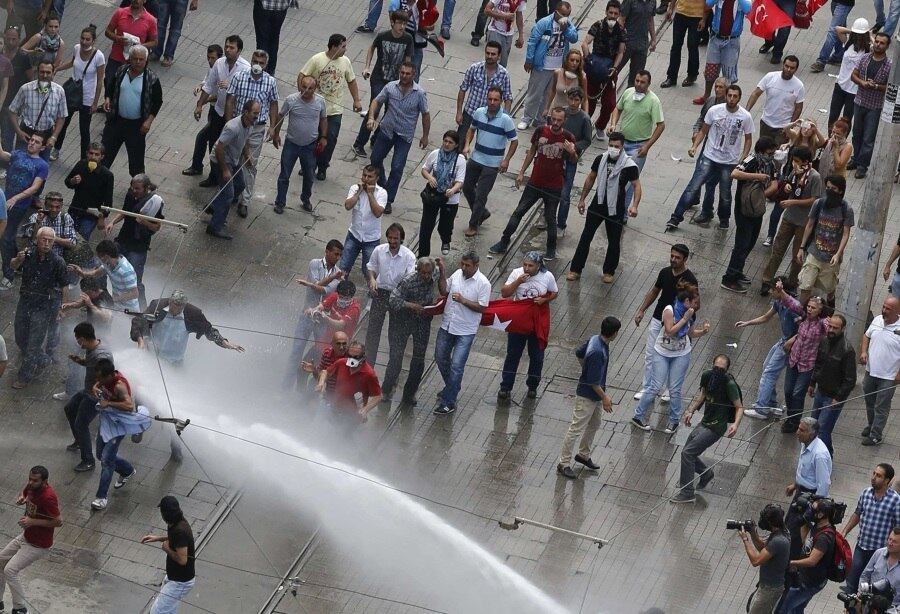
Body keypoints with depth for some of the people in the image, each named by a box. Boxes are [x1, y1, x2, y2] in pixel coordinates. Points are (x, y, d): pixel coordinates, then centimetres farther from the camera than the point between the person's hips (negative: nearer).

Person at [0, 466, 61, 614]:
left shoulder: (48, 497, -31)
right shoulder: (32, 486, -6)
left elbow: (58, 521, -28)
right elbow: (25, 492, 18)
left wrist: (32, 521, -26)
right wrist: (21, 498, -7)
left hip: (38, 545, -9)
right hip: (25, 537, 9)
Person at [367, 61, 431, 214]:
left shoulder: (420, 93, -13)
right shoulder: (391, 87, -8)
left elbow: (425, 115, -3)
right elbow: (377, 101, 2)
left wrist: (425, 136, 1)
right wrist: (371, 117, -14)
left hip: (404, 137, -3)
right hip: (386, 131, 3)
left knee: (397, 168, -8)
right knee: (375, 159, 15)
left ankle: (388, 200, 3)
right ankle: (382, 185, 42)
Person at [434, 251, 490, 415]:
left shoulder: (483, 283, -14)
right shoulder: (457, 274, 2)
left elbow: (482, 308, -15)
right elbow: (444, 292, 11)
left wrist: (462, 300, -24)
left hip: (466, 331, -6)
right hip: (447, 326, 6)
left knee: (457, 365, -7)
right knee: (440, 358, 18)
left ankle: (448, 402, -2)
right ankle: (451, 388, 41)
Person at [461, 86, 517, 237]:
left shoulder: (506, 120, -17)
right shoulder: (479, 112, -4)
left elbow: (514, 141, -9)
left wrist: (506, 160, -14)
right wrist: (467, 145, -2)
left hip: (492, 164, -5)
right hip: (475, 158, 5)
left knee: (481, 195, -1)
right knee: (467, 188, 16)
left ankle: (473, 225, 16)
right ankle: (482, 213, 38)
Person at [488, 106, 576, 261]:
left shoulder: (568, 138, -10)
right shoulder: (541, 131, -5)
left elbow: (574, 161, 2)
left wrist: (572, 153, -22)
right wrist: (521, 172, 9)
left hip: (554, 186, -2)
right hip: (535, 182, 2)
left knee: (550, 218, 7)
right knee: (518, 212, 5)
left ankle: (551, 250, 24)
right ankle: (504, 243, 14)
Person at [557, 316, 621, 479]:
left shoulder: (594, 339, -5)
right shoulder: (598, 352, -33)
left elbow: (579, 353, 13)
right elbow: (593, 381, -27)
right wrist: (604, 397, -16)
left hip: (595, 394, 10)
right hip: (587, 396, -10)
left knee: (595, 424, 24)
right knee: (576, 429, 0)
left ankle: (583, 454, 41)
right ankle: (564, 464, 10)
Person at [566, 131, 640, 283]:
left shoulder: (629, 165, -16)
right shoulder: (600, 159, -3)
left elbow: (637, 186, -14)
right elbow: (591, 178, 10)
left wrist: (634, 206, -30)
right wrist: (582, 199, 12)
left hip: (616, 209, -3)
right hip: (598, 204, 3)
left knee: (614, 242, 9)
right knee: (585, 237, 4)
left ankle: (609, 271, 27)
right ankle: (575, 269, 10)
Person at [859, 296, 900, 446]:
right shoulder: (877, 320, -3)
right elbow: (867, 336, 14)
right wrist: (863, 352, -2)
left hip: (888, 377, -6)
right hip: (870, 372, 6)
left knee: (881, 408, 5)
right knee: (869, 403, 24)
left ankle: (875, 436, 18)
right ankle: (871, 426, 45)